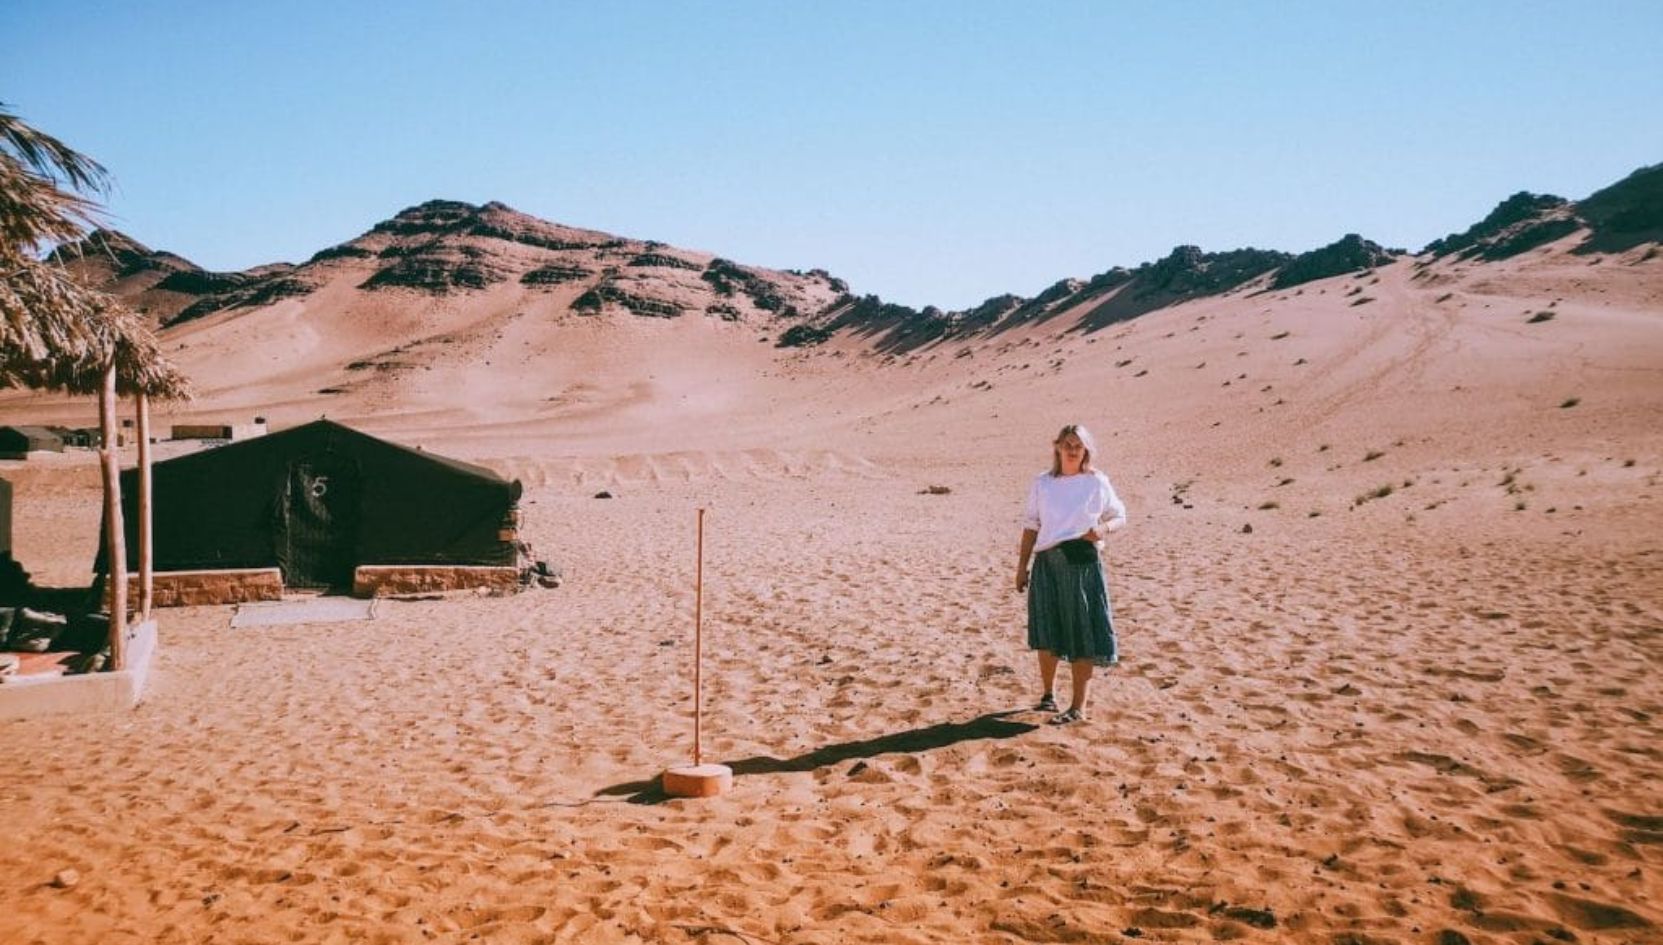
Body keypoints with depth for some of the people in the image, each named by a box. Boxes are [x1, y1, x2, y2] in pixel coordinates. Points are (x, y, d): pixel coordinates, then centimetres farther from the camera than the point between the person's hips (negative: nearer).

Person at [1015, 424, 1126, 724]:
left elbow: (1120, 517, 9)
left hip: (1083, 561, -2)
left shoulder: (1097, 482, 2)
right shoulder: (1042, 483, 8)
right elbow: (1031, 525, 12)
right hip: (1047, 563, 3)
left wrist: (1103, 528, -13)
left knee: (1082, 635, 0)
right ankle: (1049, 695, 29)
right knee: (1046, 632, 9)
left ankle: (1078, 707, 8)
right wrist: (1022, 565, 9)